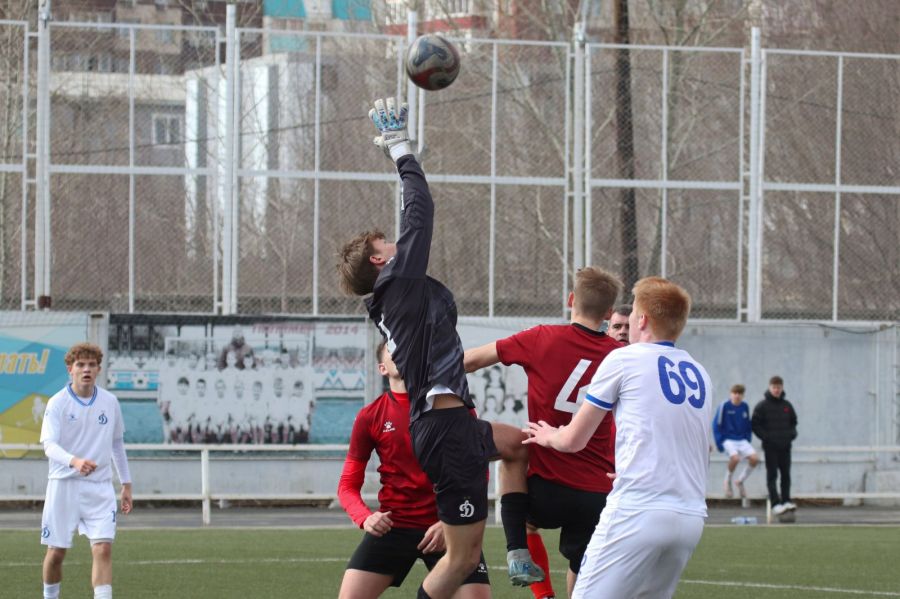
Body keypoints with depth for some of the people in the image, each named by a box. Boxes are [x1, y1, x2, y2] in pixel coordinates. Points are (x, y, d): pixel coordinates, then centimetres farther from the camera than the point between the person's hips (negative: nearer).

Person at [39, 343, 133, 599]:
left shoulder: (110, 402, 5)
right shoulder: (57, 403, -7)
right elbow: (49, 445, -20)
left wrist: (126, 484, 18)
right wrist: (74, 461, -39)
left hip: (99, 488, 2)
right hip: (64, 485, -2)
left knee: (103, 549, -12)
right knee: (56, 552, 3)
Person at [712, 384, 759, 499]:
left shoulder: (744, 407, 6)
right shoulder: (724, 406, -8)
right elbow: (717, 425, -4)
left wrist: (748, 440, 7)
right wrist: (719, 443, -9)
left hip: (742, 440, 5)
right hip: (728, 440, -5)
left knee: (754, 458, -16)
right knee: (735, 458, -31)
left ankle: (740, 481, 8)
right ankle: (728, 481, -2)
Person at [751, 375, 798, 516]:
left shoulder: (787, 406, 9)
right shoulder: (762, 406, -4)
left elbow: (793, 422, 20)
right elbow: (755, 424, -4)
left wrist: (791, 434, 1)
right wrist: (765, 437, -14)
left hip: (785, 446, 4)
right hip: (770, 446, -4)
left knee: (786, 474, 6)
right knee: (772, 475, -6)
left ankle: (786, 501, 12)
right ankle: (775, 503, -13)